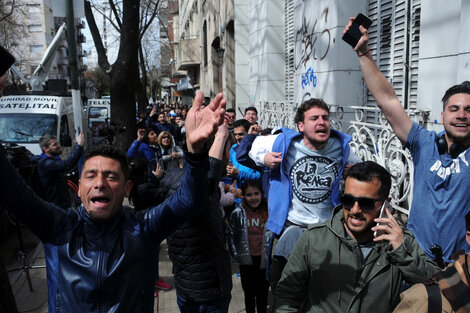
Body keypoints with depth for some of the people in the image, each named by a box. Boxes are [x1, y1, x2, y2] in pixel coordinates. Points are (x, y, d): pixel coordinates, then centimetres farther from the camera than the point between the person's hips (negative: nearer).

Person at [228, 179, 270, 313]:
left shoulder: (269, 212, -6)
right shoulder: (237, 213, -7)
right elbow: (231, 236, 1)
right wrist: (236, 254, -4)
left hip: (264, 260, 0)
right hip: (246, 261, 0)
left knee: (263, 293, 15)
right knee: (249, 293, 15)